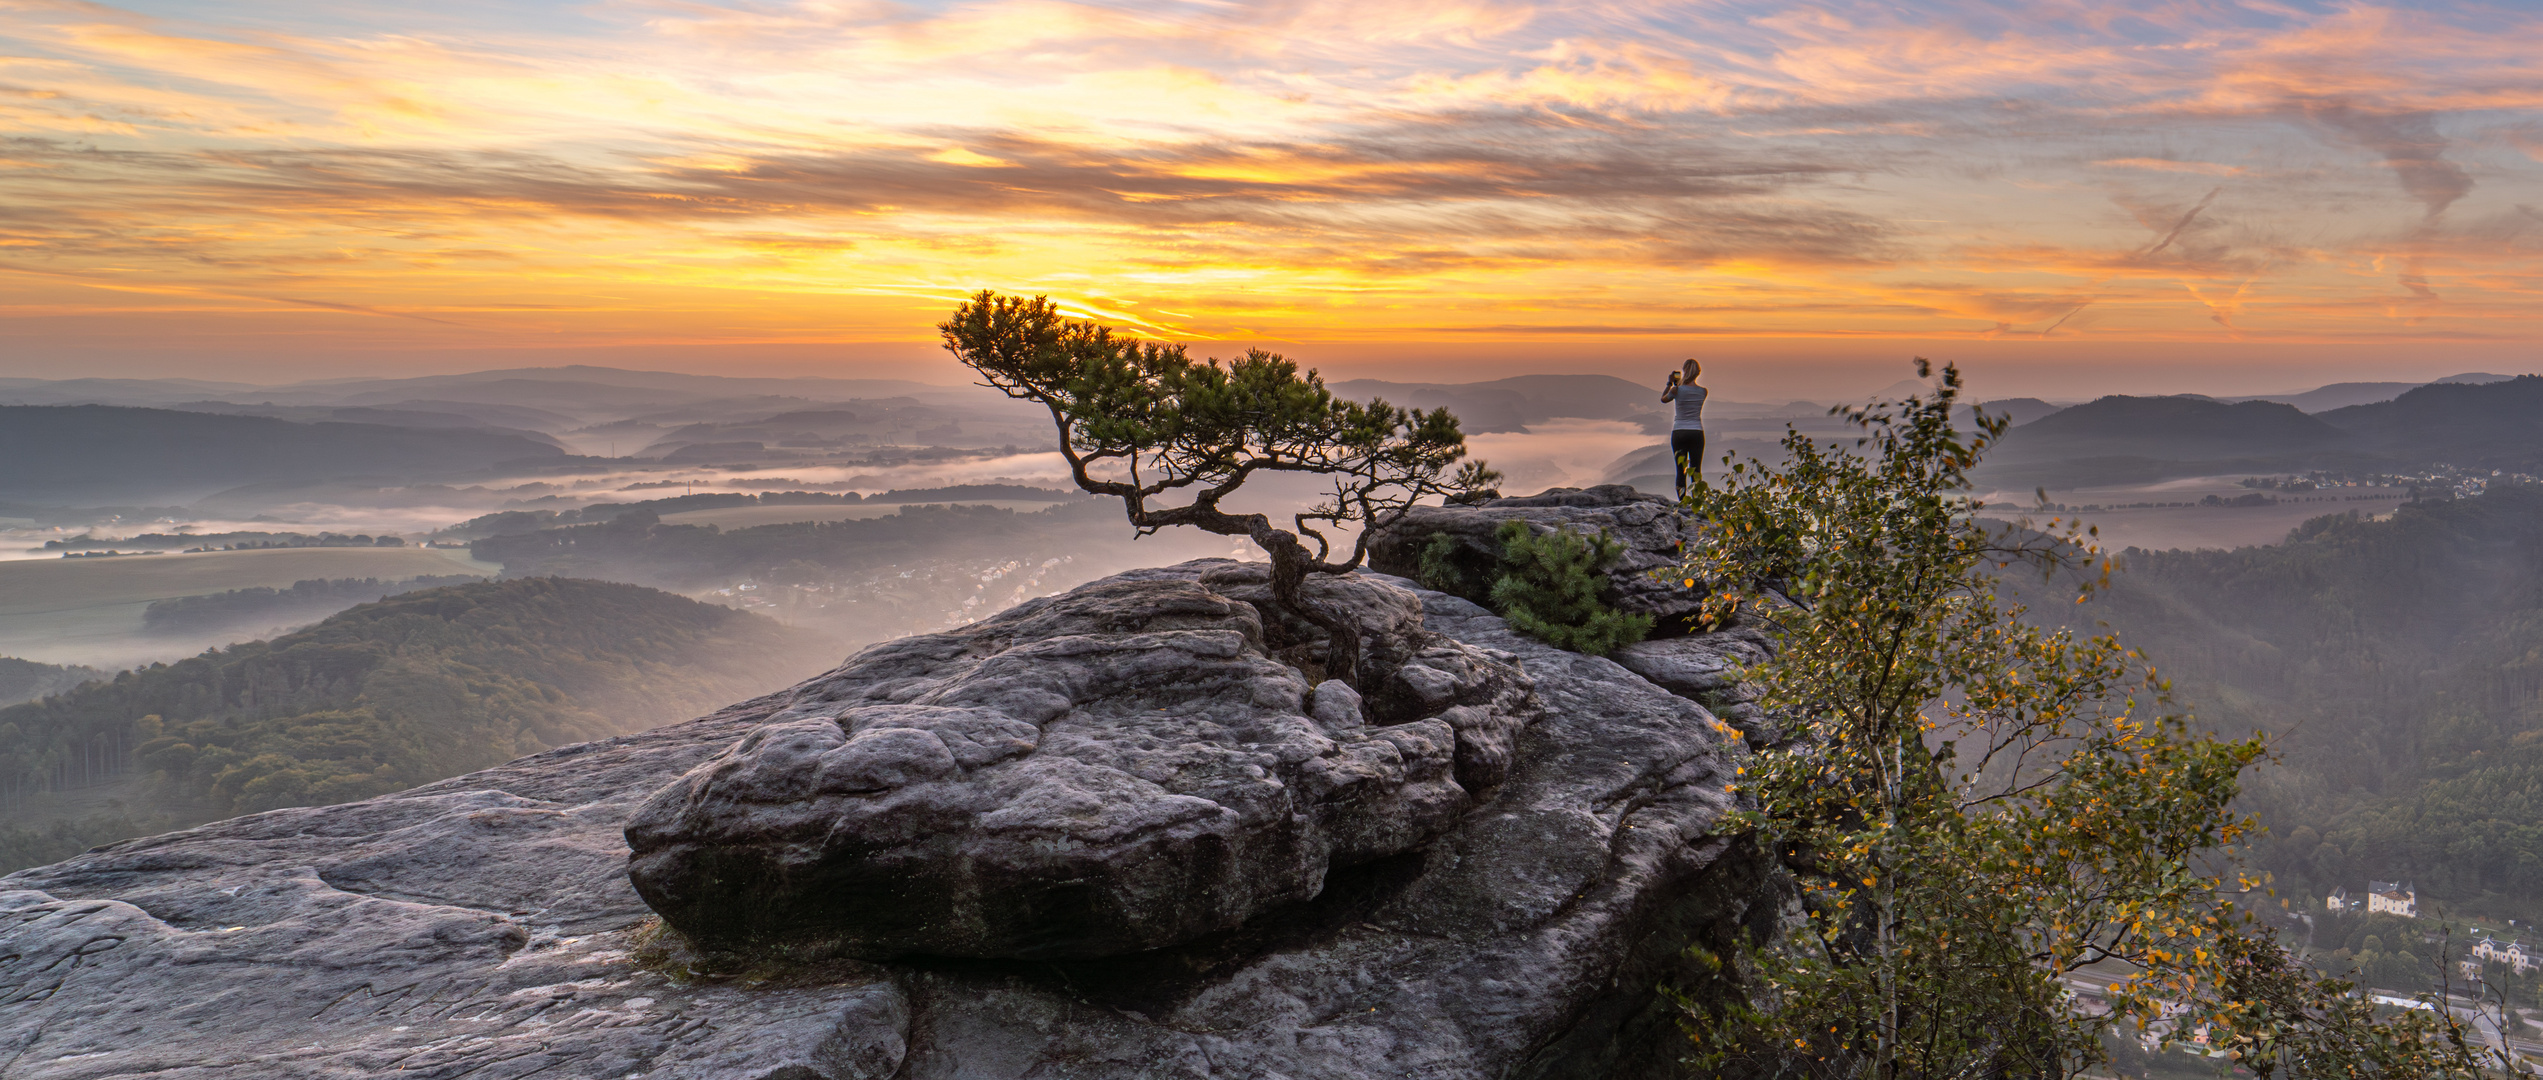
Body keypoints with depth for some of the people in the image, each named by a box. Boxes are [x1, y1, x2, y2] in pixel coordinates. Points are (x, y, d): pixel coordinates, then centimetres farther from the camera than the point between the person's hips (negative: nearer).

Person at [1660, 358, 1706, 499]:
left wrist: (1670, 383, 18)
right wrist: (1679, 384, 21)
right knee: (1696, 471, 5)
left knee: (1680, 471, 3)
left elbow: (1663, 398, 11)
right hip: (1697, 433, 2)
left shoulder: (1676, 390, -9)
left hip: (1678, 433, -2)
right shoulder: (1703, 391, 0)